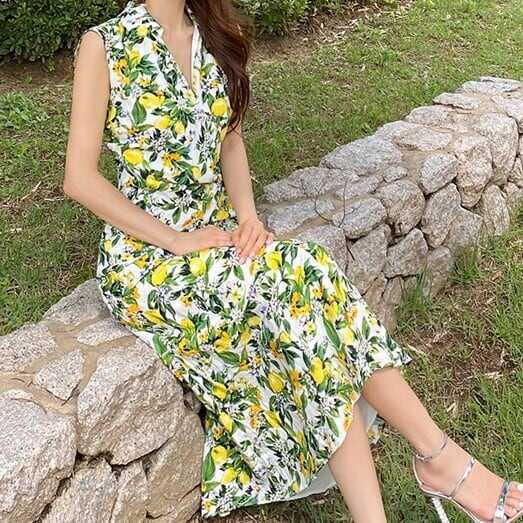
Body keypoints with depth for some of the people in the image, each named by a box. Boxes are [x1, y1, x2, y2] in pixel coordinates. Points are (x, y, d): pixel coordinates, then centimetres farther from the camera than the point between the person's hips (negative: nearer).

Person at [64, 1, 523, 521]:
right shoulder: (103, 45, -8)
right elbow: (80, 177, -11)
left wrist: (247, 215, -5)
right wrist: (175, 240, -16)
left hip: (217, 234, 5)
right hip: (144, 257, -5)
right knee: (303, 279, -27)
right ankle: (440, 455, -13)